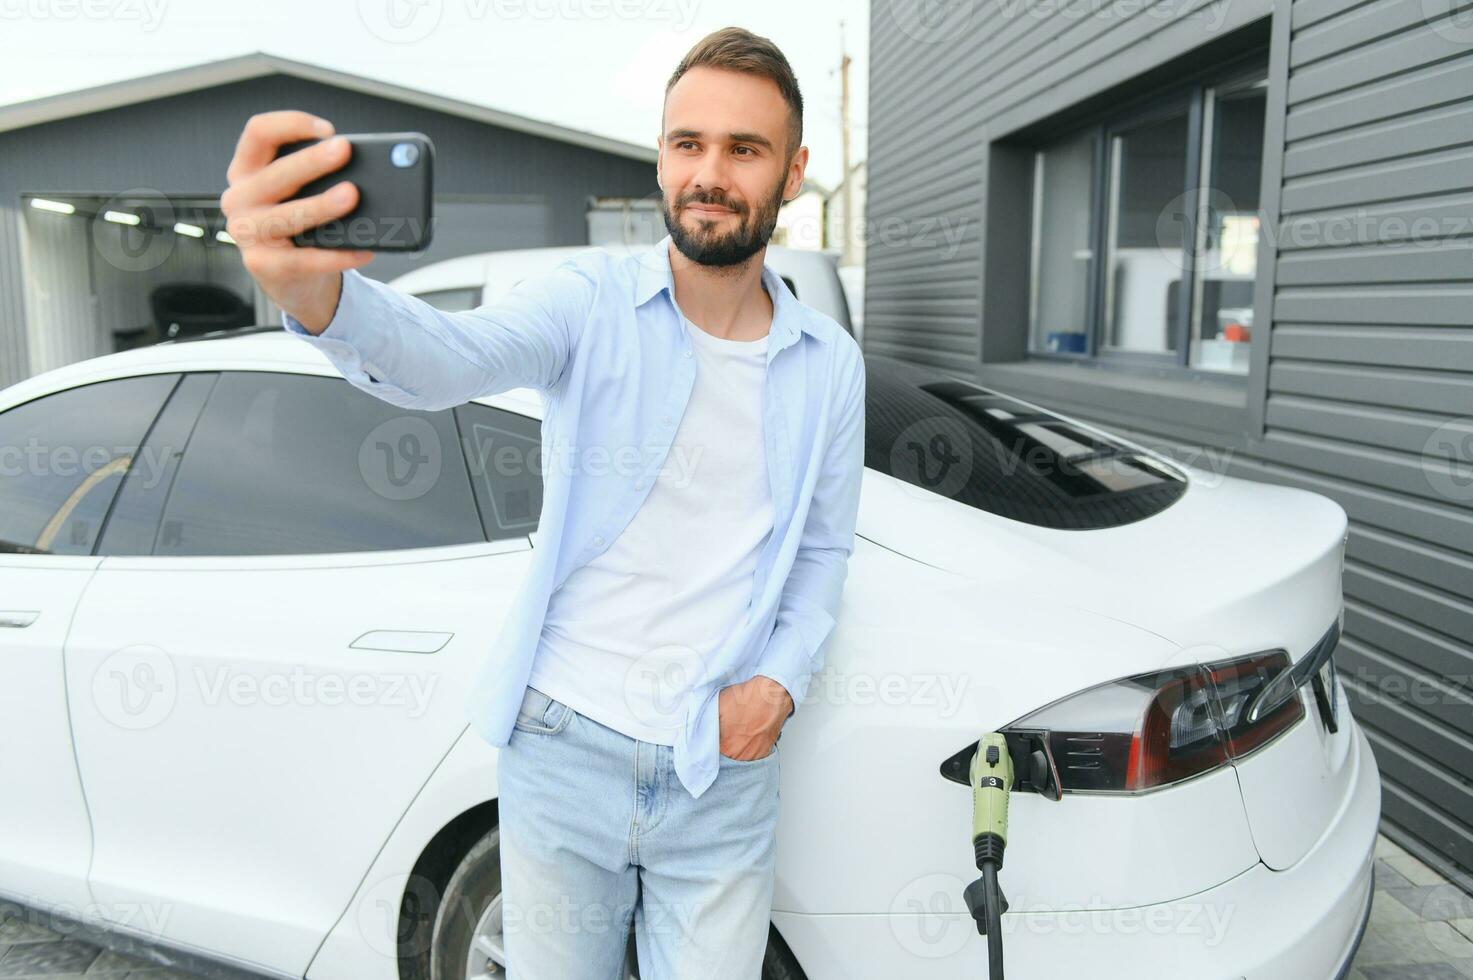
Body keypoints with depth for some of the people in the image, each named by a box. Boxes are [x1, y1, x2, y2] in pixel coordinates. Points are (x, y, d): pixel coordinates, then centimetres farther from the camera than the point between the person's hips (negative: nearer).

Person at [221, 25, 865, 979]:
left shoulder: (831, 364, 2)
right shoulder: (591, 301, -9)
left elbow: (824, 550, 10)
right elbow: (455, 357, -29)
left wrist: (781, 682, -6)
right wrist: (318, 292, -50)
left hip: (723, 777, 2)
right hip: (563, 749, -1)